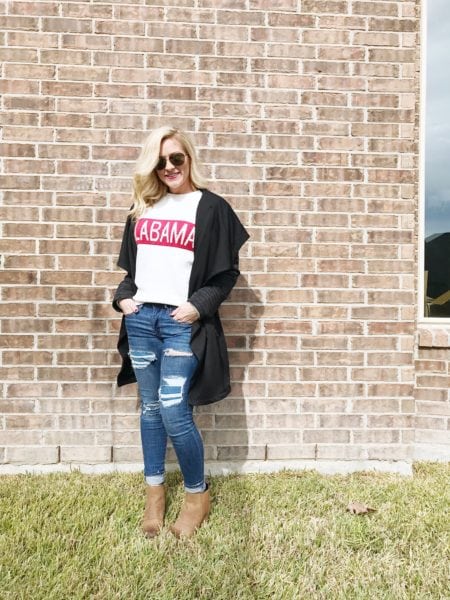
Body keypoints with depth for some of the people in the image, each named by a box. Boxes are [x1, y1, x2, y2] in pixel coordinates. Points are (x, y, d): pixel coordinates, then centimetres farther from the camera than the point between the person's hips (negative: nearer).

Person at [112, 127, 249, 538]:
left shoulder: (211, 207, -1)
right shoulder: (143, 206, 15)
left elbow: (227, 272, -3)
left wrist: (199, 306, -14)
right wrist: (123, 296, 4)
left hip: (182, 322, -5)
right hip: (140, 318, 5)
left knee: (174, 412, -6)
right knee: (150, 408, 12)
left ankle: (198, 494, 17)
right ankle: (155, 491, 29)